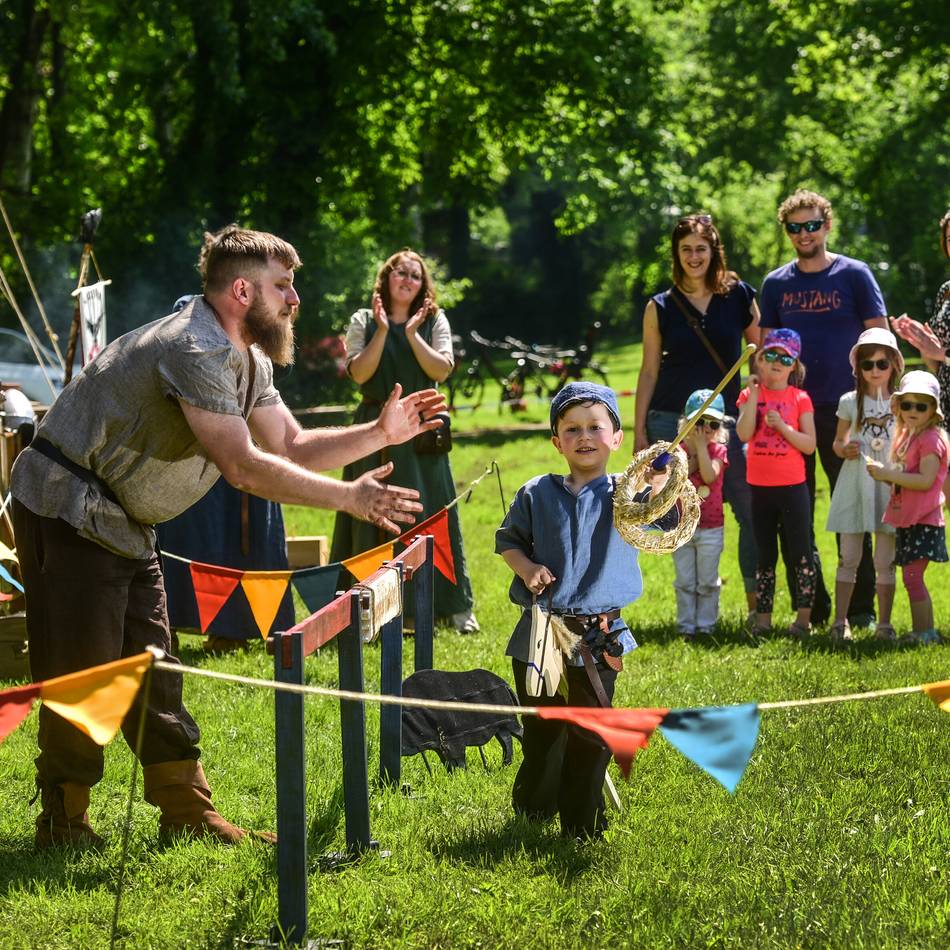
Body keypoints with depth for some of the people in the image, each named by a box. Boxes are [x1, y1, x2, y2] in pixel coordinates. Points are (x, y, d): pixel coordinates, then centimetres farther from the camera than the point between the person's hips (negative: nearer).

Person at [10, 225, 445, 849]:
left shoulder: (248, 361, 9)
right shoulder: (195, 350, -25)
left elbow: (292, 448, 11)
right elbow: (243, 466, -30)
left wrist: (380, 434, -2)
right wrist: (348, 498, -29)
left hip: (123, 525, 10)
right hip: (70, 512, -10)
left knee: (150, 674, 10)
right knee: (83, 676, -4)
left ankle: (189, 815, 14)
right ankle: (64, 826, 7)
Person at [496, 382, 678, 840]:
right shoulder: (536, 494, 2)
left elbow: (671, 524, -17)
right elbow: (507, 539, 13)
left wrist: (664, 488, -37)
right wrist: (525, 567, -7)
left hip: (597, 637, -2)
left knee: (590, 733, 2)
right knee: (541, 729, 16)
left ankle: (581, 824, 16)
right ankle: (534, 807, 36)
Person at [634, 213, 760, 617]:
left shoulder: (740, 297, 6)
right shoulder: (661, 307, 6)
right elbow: (649, 371, 8)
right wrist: (639, 432, 3)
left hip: (725, 418, 0)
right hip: (670, 422, 0)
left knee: (752, 508, -11)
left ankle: (757, 602, -3)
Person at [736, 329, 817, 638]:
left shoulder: (800, 398, -1)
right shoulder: (750, 395, 4)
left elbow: (809, 444, -6)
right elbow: (743, 434, -12)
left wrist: (782, 426, -19)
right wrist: (754, 393, -15)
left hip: (792, 486, -2)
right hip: (760, 486, 2)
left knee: (801, 552, -3)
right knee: (765, 555, 11)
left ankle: (804, 616, 1)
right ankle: (763, 616, 16)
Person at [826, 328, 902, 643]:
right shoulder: (850, 402, 4)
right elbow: (838, 442, 11)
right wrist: (844, 449, -9)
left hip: (890, 486, 0)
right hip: (855, 485, 0)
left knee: (886, 560, 3)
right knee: (849, 557, 1)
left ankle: (884, 623, 10)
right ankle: (840, 621, 6)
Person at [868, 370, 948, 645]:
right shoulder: (905, 436, 16)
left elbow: (926, 480, -22)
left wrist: (889, 475, -21)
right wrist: (882, 471, 0)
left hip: (923, 519, -9)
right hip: (907, 518, 9)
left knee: (912, 576, -12)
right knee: (911, 576, 12)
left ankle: (925, 633, -7)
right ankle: (923, 632, 18)